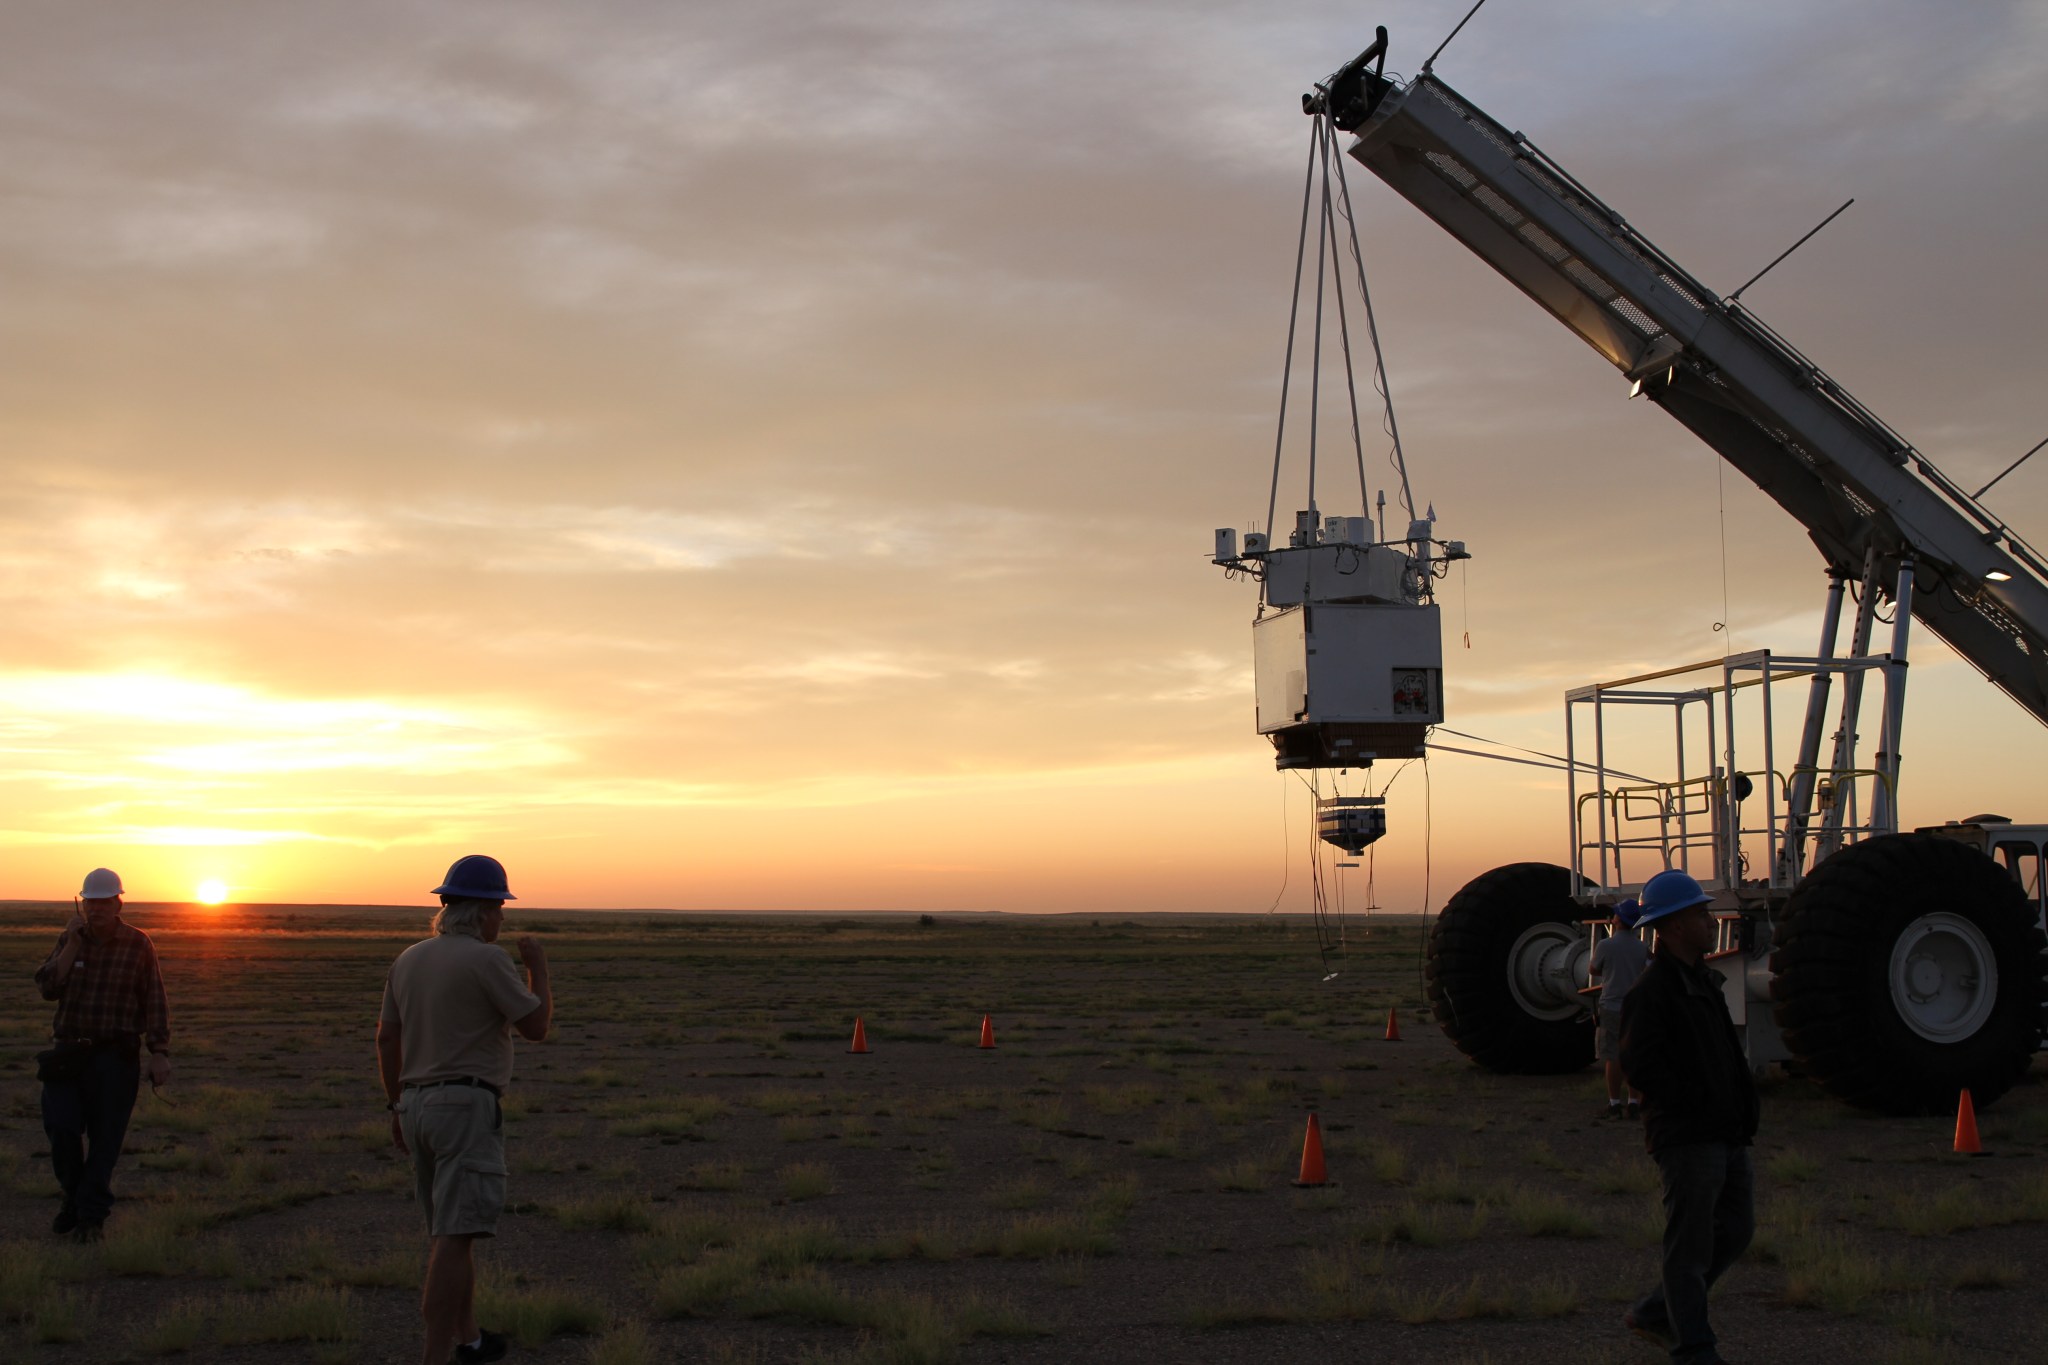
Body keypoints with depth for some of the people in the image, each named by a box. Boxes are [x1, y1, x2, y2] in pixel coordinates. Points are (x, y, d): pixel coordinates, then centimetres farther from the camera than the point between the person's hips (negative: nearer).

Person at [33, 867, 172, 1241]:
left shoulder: (138, 944, -1)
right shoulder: (69, 940, 8)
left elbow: (155, 1003, -1)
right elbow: (47, 987, -5)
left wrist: (159, 1053, -7)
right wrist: (72, 943, -12)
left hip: (116, 1056, -2)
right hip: (69, 1053, 3)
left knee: (105, 1137, -1)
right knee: (62, 1127, -7)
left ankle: (91, 1216, 9)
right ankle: (74, 1198, 17)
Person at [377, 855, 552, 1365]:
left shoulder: (409, 960, 10)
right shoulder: (486, 960, -13)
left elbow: (387, 1038, 13)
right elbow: (536, 1026, -8)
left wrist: (397, 1107, 20)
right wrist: (539, 968, 6)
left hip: (419, 1105, 8)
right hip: (467, 1107, -8)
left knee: (452, 1229, 19)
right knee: (454, 1238, -11)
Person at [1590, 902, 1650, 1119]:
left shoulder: (1605, 945, -11)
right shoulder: (1641, 947, 1)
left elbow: (1595, 970, 2)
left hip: (1611, 1007, -3)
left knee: (1612, 1057, 2)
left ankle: (1614, 1104, 3)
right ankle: (1634, 1102, 8)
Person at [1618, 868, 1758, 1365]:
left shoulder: (1702, 980, 16)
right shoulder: (1651, 992, -14)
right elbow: (1639, 1064, -20)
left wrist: (1741, 1108, 12)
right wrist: (1695, 1102, -16)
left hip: (1727, 1133, 10)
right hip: (1686, 1138, -10)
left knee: (1735, 1230, 15)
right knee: (1690, 1246, -2)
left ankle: (1654, 1312, 26)